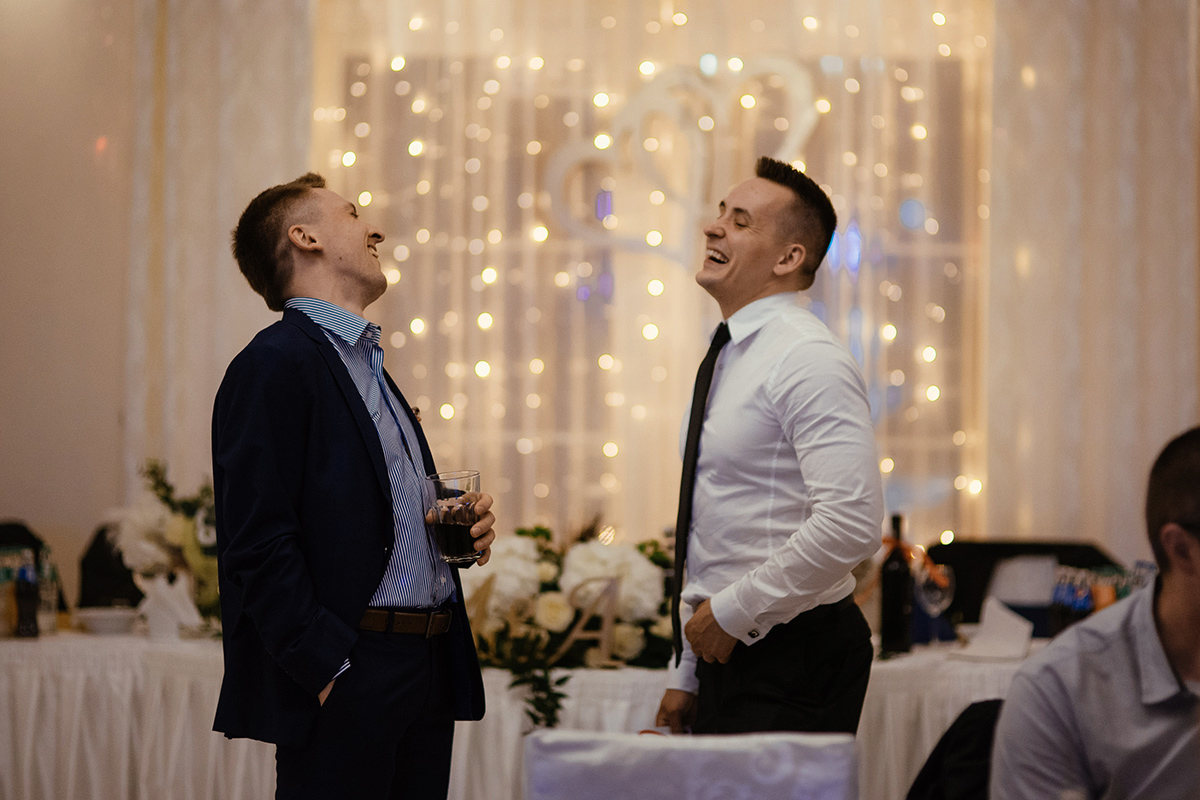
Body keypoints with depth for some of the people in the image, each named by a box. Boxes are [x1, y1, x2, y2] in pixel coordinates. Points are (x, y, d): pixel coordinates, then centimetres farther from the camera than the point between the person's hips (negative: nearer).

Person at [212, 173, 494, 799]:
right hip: (348, 675, -9)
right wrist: (326, 669, -20)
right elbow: (259, 544, -17)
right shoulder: (275, 363, -9)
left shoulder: (371, 365, 22)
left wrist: (462, 529, 8)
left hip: (427, 671, 9)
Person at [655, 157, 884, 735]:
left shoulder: (809, 360, -14)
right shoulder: (728, 360, 15)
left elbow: (852, 523, -26)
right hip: (728, 651, 9)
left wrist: (732, 610, -18)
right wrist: (686, 676, 18)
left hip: (794, 664, -9)